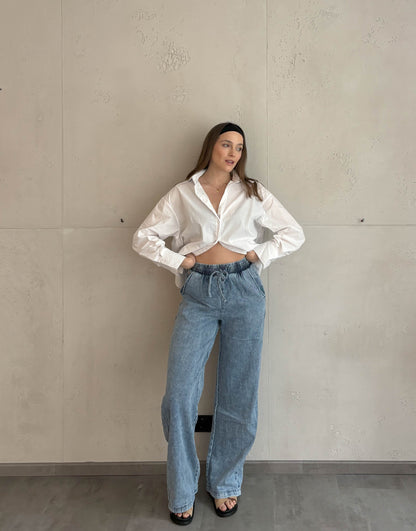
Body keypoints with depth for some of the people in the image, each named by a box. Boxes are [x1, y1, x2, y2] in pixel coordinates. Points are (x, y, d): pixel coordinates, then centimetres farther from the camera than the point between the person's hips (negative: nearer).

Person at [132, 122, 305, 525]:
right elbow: (143, 238, 8)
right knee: (180, 394, -7)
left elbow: (294, 234, 12)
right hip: (198, 294, 0)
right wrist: (182, 261, -3)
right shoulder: (182, 194, 10)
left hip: (244, 292, 1)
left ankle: (224, 484, 22)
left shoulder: (252, 193, 12)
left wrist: (257, 255, 0)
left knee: (238, 394, 5)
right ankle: (181, 492, 10)